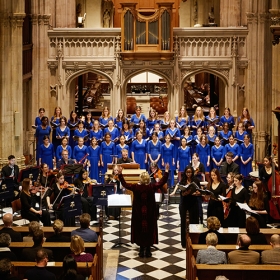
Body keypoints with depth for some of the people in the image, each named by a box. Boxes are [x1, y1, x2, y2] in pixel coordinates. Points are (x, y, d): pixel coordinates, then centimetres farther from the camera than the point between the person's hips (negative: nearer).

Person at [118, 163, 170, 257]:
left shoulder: (135, 187, -11)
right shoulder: (152, 187, -13)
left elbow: (124, 184, -1)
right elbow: (162, 182, -5)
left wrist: (120, 174, 4)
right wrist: (166, 171, 1)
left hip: (139, 213, 0)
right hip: (150, 214, 0)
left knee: (140, 229, 9)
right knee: (149, 230, 9)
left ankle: (142, 250, 12)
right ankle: (148, 250, 11)